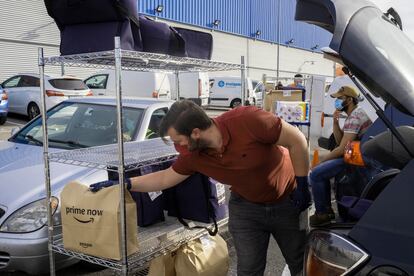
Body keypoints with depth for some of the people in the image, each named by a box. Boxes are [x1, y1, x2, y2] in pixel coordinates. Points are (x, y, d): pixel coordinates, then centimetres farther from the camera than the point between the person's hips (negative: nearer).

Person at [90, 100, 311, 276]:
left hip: (288, 201, -2)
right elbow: (166, 178, 0)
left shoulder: (247, 120, -34)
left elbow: (297, 140, -23)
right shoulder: (192, 155, -17)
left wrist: (302, 185, -17)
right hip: (246, 207, 3)